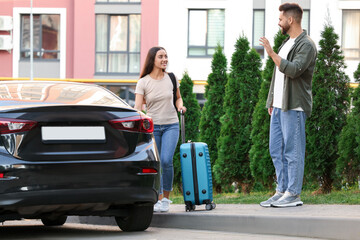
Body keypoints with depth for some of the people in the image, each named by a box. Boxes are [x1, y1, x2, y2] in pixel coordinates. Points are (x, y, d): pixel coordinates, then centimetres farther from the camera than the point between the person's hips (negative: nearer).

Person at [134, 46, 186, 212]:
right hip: (152, 126, 0)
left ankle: (166, 198, -4)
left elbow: (178, 97, 18)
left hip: (171, 125, 0)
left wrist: (180, 105, -5)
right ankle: (159, 200, 13)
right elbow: (138, 108, -12)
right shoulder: (143, 82, -6)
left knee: (166, 161, -17)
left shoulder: (171, 78, 1)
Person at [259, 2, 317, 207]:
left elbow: (293, 70, -25)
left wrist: (272, 53, -22)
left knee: (293, 151, -7)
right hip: (279, 106, 10)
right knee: (276, 150, 10)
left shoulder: (306, 45, -11)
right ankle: (282, 191, 15)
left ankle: (293, 194, -5)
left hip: (294, 106, -10)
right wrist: (272, 101, 22)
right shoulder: (287, 43, 19)